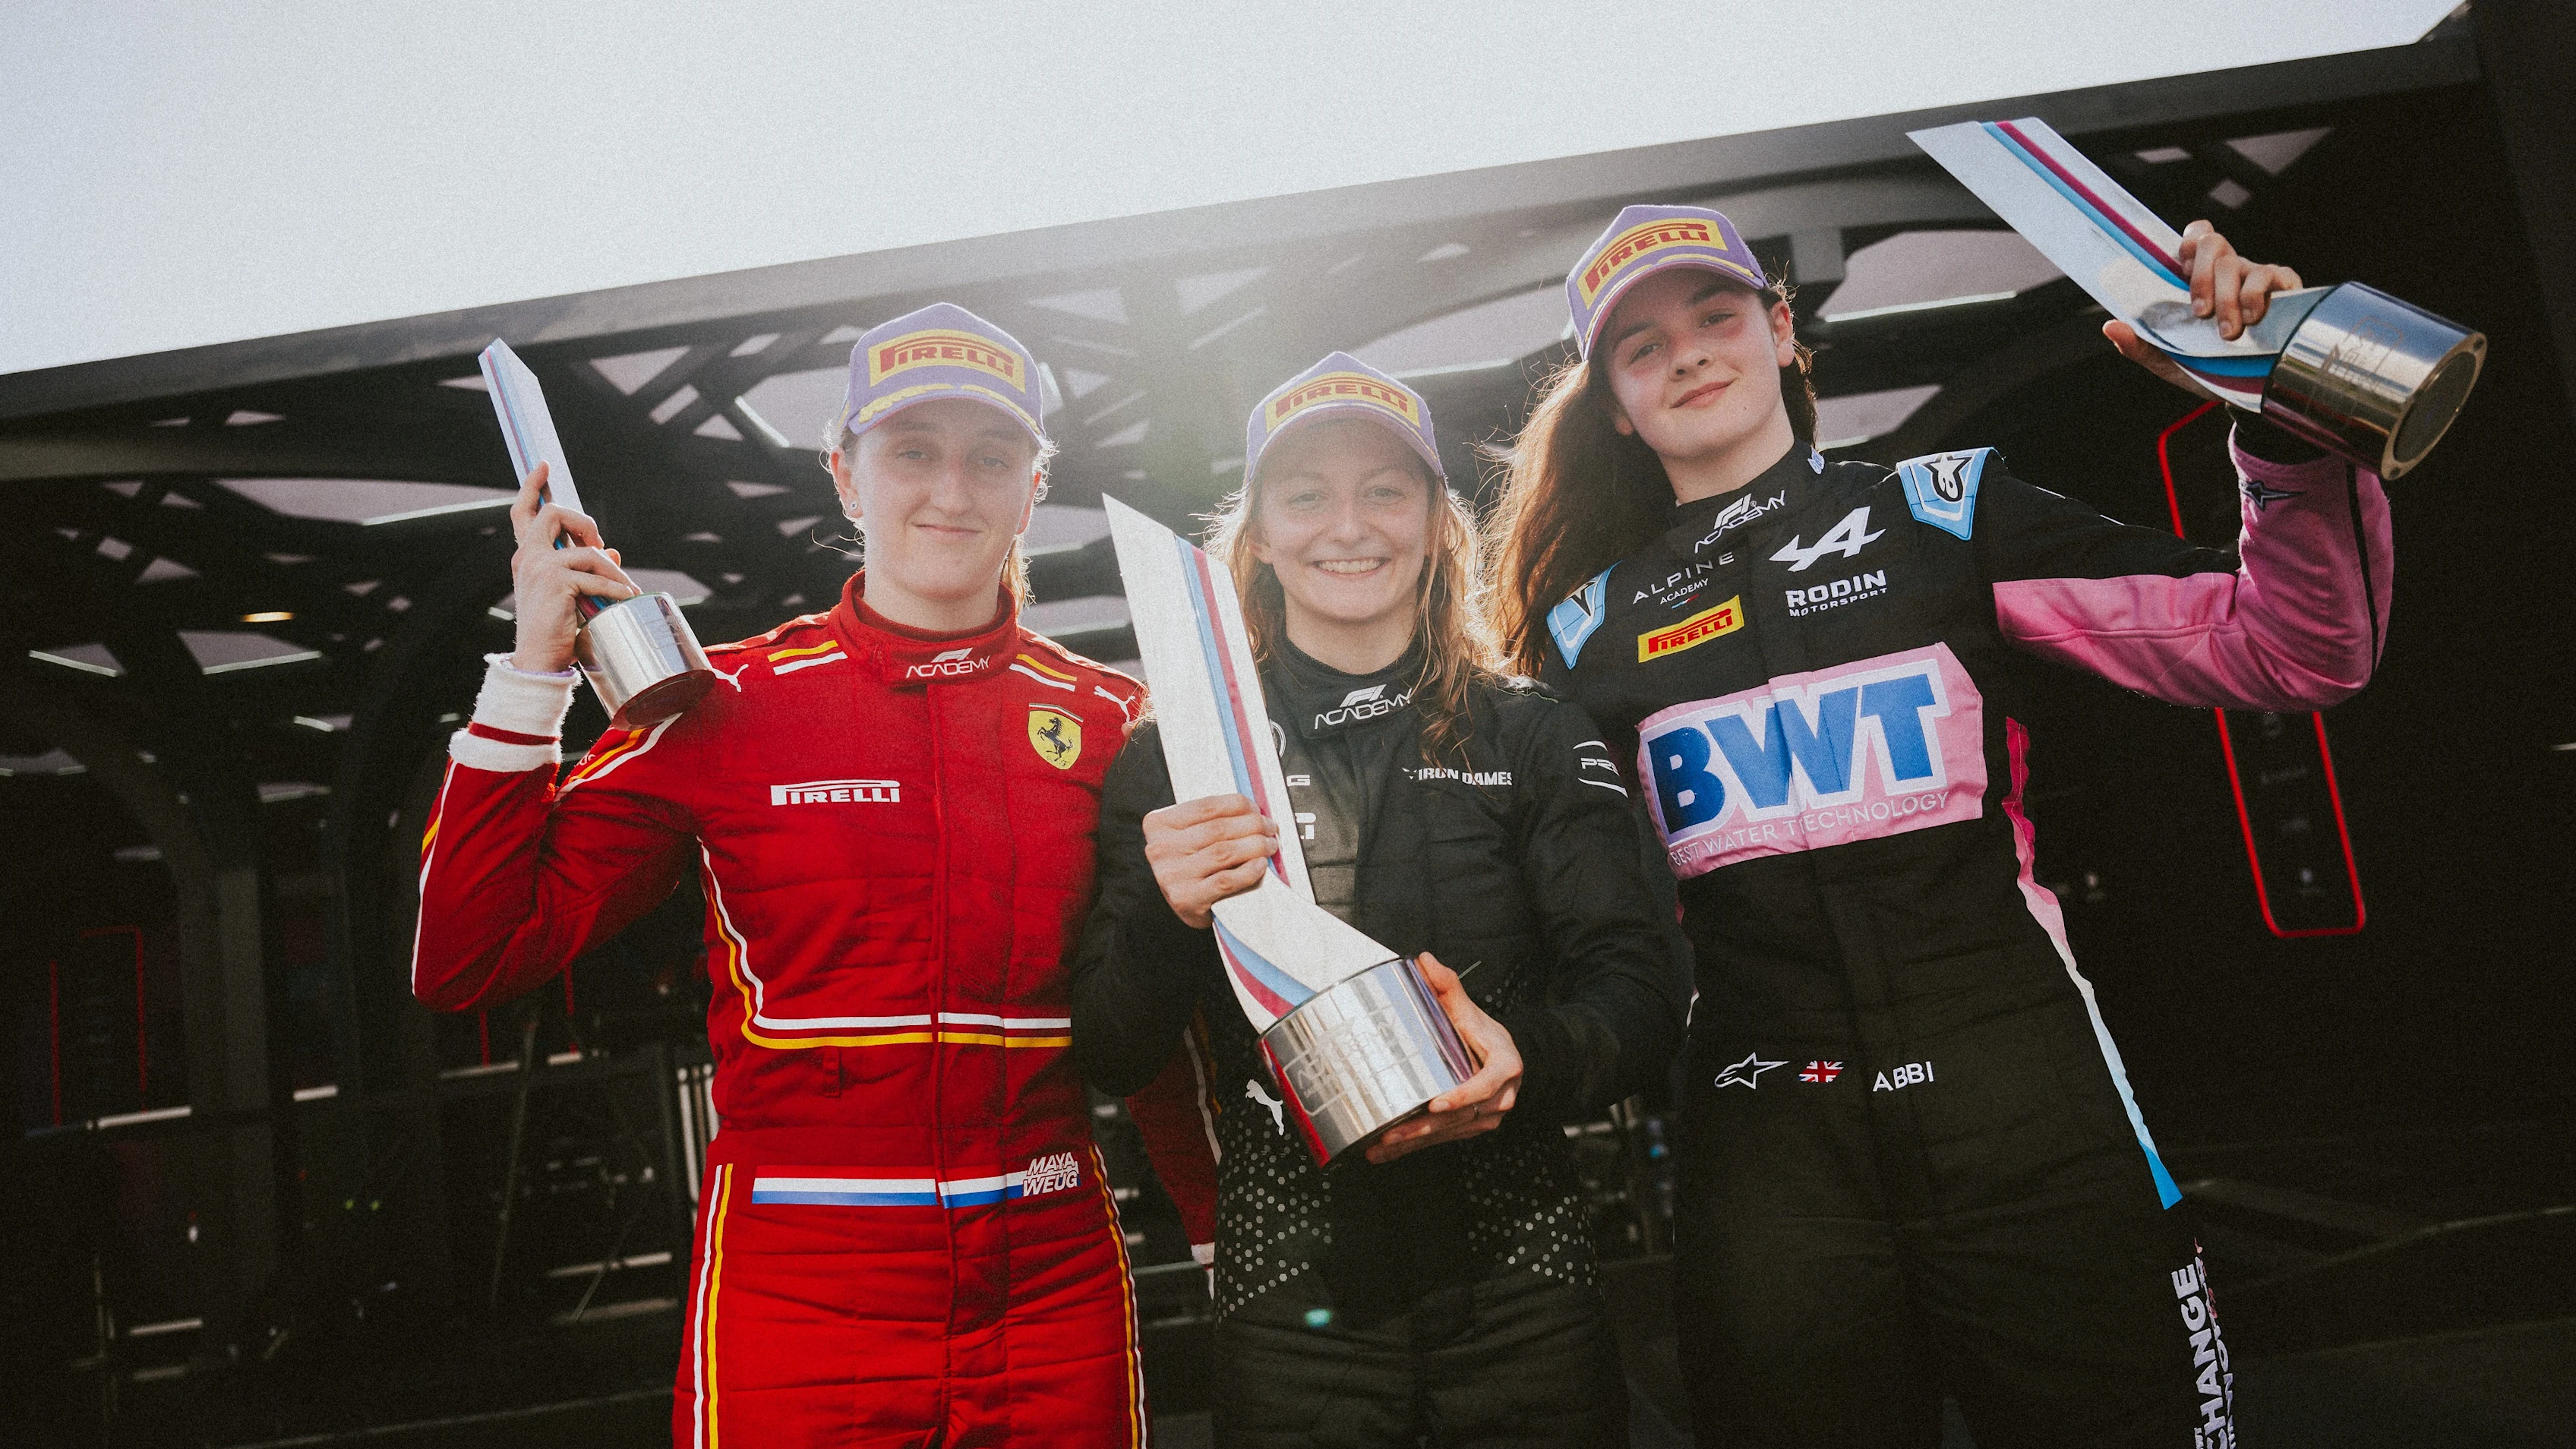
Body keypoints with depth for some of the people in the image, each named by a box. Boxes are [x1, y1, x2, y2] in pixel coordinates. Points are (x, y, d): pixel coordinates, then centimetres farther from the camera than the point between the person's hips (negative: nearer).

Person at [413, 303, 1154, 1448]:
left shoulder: (1109, 721, 3)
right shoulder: (722, 706, -2)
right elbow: (466, 962, -5)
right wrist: (534, 670, -10)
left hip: (1056, 1294, 2)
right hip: (795, 1298, -2)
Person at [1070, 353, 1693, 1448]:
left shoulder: (1538, 738, 2)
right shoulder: (1172, 759, 1)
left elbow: (1643, 988, -2)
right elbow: (1110, 1061, 0)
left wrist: (1532, 1058, -23)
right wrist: (1164, 921, -20)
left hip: (1519, 1287, 1)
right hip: (1291, 1301, 0)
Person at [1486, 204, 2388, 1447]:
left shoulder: (1946, 511, 6)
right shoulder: (1591, 628, 9)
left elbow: (2286, 654, 2)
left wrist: (2292, 433, -11)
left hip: (2024, 1114, 0)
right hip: (1766, 1154, 1)